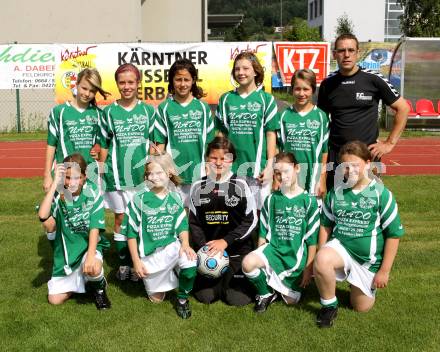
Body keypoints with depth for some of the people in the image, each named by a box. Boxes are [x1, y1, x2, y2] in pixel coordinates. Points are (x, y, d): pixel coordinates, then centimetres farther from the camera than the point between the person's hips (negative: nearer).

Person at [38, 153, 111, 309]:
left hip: (89, 245, -2)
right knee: (55, 299, 0)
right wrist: (55, 183, -30)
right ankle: (77, 280, 30)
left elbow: (95, 227, -18)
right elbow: (43, 216, -31)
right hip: (65, 250, 3)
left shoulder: (93, 193, -15)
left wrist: (91, 255, -31)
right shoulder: (58, 194, -12)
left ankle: (99, 287, 1)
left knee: (92, 269, -36)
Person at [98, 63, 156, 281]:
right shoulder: (109, 112, 3)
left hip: (142, 174, 0)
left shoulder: (148, 111, 3)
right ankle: (123, 263, 21)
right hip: (117, 174, 0)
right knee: (120, 218, 8)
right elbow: (104, 146, 7)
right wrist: (101, 173, 5)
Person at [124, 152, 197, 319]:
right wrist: (136, 261, -8)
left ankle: (182, 299, -3)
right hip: (149, 253, -1)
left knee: (191, 261, -31)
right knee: (156, 298, 7)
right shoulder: (139, 199, -10)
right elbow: (132, 232, -5)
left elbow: (182, 226, 1)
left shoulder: (175, 197, -2)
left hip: (171, 246, 1)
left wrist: (185, 244, -19)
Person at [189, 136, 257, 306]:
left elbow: (251, 221, -6)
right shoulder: (198, 187, 3)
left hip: (238, 251, -2)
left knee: (238, 299, -9)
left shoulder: (240, 185, -5)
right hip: (208, 250, 2)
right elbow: (194, 223, 5)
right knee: (205, 296, -4)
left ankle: (233, 279, 24)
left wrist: (225, 241, -15)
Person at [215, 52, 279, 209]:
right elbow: (221, 134, 11)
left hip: (258, 167, -2)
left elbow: (271, 134, 0)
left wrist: (270, 166, -5)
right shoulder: (226, 99, 9)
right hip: (231, 168, 2)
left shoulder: (266, 99, 2)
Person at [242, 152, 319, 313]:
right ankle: (266, 293, 0)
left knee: (291, 301, 0)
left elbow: (312, 240, -2)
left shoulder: (309, 201, -3)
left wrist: (308, 269, -2)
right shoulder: (271, 200, 3)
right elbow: (263, 233, 7)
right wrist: (261, 258, 0)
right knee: (248, 263, -30)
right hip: (274, 249, 1)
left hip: (297, 256, -1)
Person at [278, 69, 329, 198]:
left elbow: (324, 151, 3)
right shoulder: (285, 115, 2)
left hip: (313, 173, 0)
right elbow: (278, 149, 6)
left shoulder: (321, 116, 1)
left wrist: (322, 180, 1)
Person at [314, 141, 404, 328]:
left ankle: (369, 284, 41)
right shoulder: (336, 193, -3)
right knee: (322, 260, -34)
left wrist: (384, 271, -7)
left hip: (369, 258, -1)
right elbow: (326, 225, 9)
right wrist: (321, 255, 1)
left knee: (361, 307, 7)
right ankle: (329, 306, -8)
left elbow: (394, 234, -7)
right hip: (341, 247, 1)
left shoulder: (381, 194, -11)